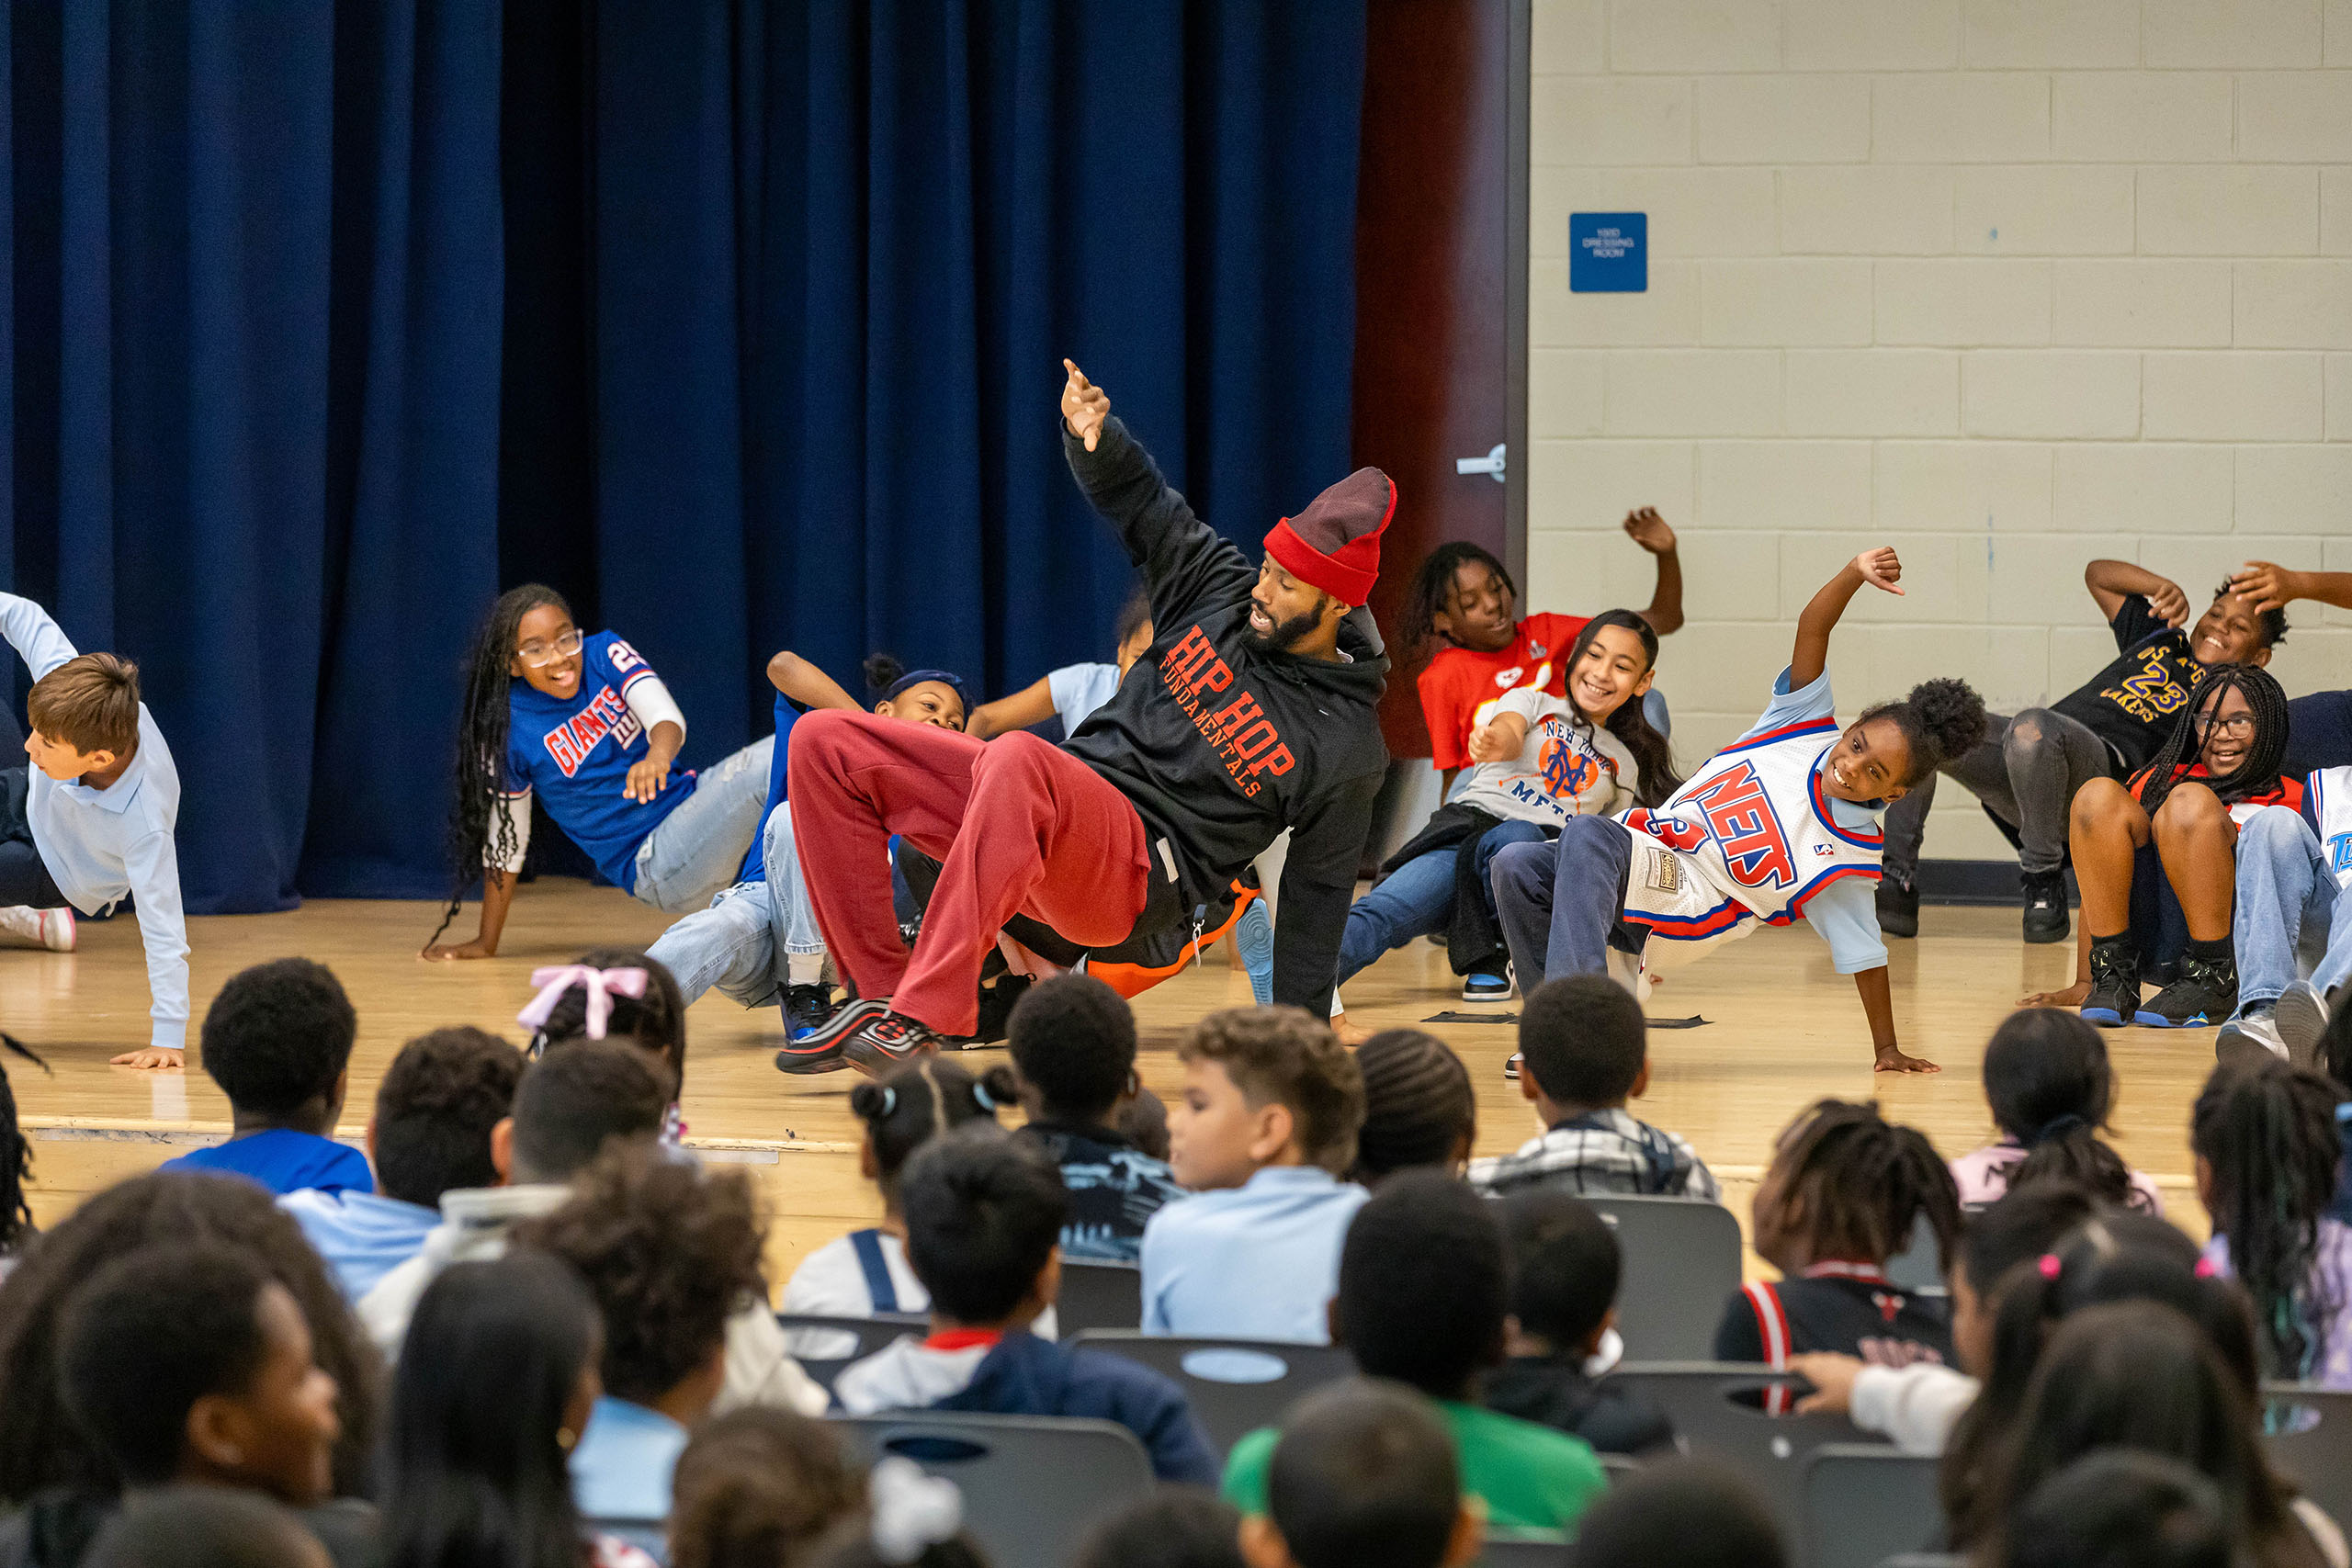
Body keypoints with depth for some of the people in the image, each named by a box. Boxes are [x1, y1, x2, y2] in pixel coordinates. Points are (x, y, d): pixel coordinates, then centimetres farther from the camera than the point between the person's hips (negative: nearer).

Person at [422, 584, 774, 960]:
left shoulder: (603, 654, 0)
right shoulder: (507, 728, -10)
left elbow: (667, 716, -16)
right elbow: (505, 843, 0)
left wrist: (658, 757, -41)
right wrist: (486, 943, 5)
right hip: (651, 868, -5)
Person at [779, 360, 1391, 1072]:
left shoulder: (1347, 746, -5)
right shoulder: (1225, 593, 10)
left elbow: (1317, 896, -1)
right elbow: (1136, 498, 16)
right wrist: (1094, 435, -7)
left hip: (1138, 877, -8)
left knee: (1016, 759, -41)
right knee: (826, 745, -5)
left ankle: (924, 1014, -43)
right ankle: (881, 992, -7)